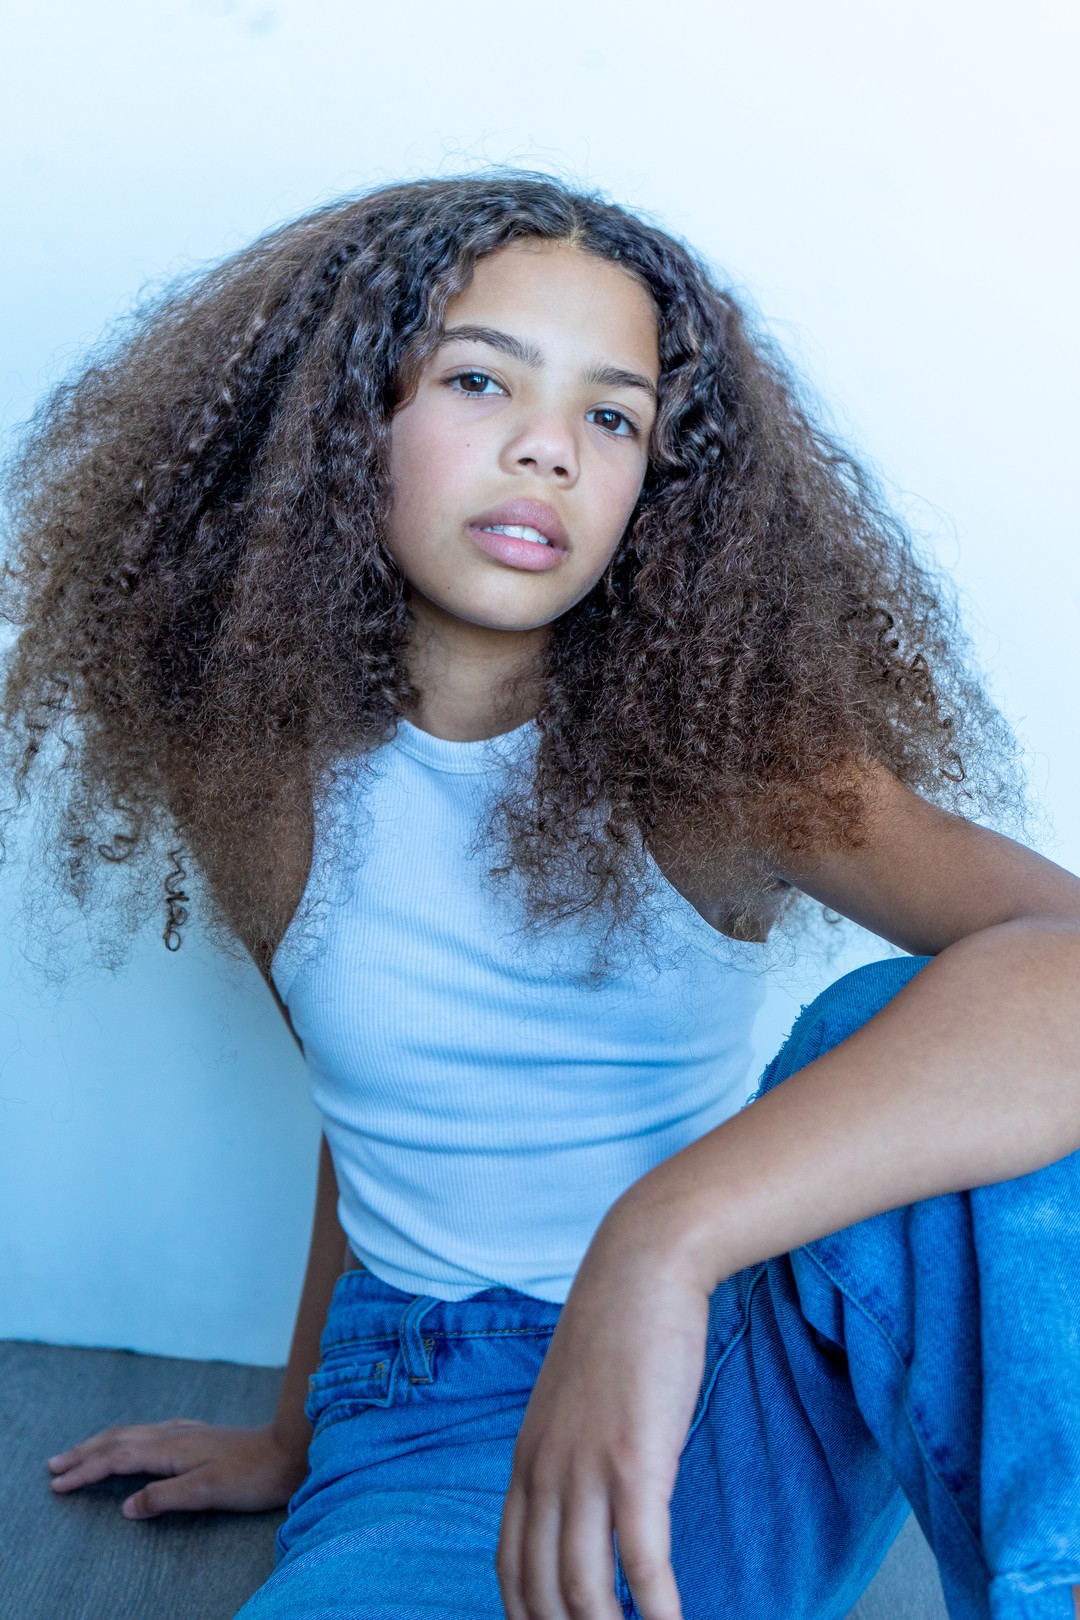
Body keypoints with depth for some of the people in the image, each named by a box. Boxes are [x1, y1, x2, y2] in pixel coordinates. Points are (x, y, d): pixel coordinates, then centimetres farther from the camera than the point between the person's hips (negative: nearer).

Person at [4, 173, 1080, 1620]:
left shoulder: (724, 757, -10)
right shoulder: (262, 773, -3)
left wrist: (664, 1241, -40)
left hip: (735, 1410, 1)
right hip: (437, 1441, -1)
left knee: (898, 1033, -29)